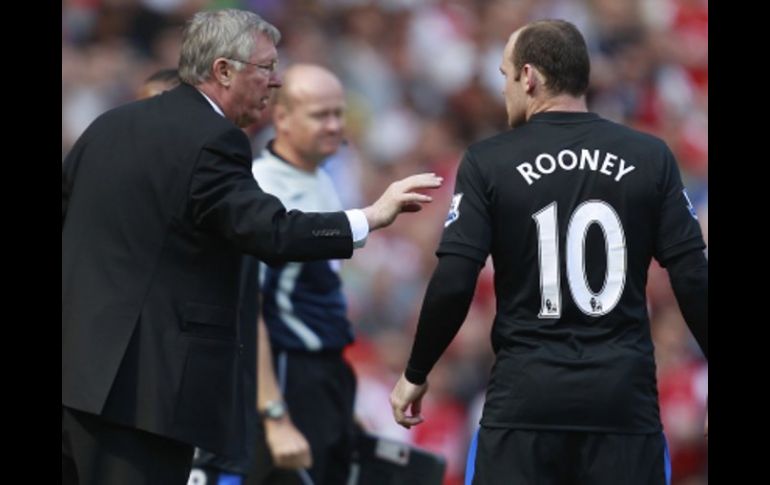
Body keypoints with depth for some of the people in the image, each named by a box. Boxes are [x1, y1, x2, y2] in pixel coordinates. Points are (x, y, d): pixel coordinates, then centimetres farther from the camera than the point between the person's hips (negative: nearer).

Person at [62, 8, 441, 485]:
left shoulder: (110, 125, 13)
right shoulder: (213, 141, -13)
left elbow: (60, 216, 20)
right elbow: (271, 234, -20)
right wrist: (372, 217, -15)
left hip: (80, 368, 8)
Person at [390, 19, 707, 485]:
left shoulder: (488, 162, -2)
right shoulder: (651, 157, 2)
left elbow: (453, 283, -7)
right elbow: (692, 276, 0)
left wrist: (416, 374, 6)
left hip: (526, 394, -1)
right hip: (624, 394, 1)